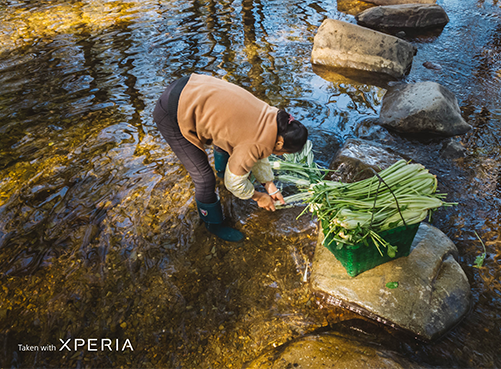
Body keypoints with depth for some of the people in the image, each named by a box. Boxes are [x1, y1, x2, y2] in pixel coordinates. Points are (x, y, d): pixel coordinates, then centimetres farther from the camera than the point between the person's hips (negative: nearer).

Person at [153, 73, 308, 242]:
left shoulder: (271, 117, 1)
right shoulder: (257, 144, -23)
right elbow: (234, 182, -8)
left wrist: (269, 185, 20)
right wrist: (258, 197, 8)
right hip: (172, 115, -9)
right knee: (204, 179, -1)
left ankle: (222, 170, 58)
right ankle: (213, 223, 26)